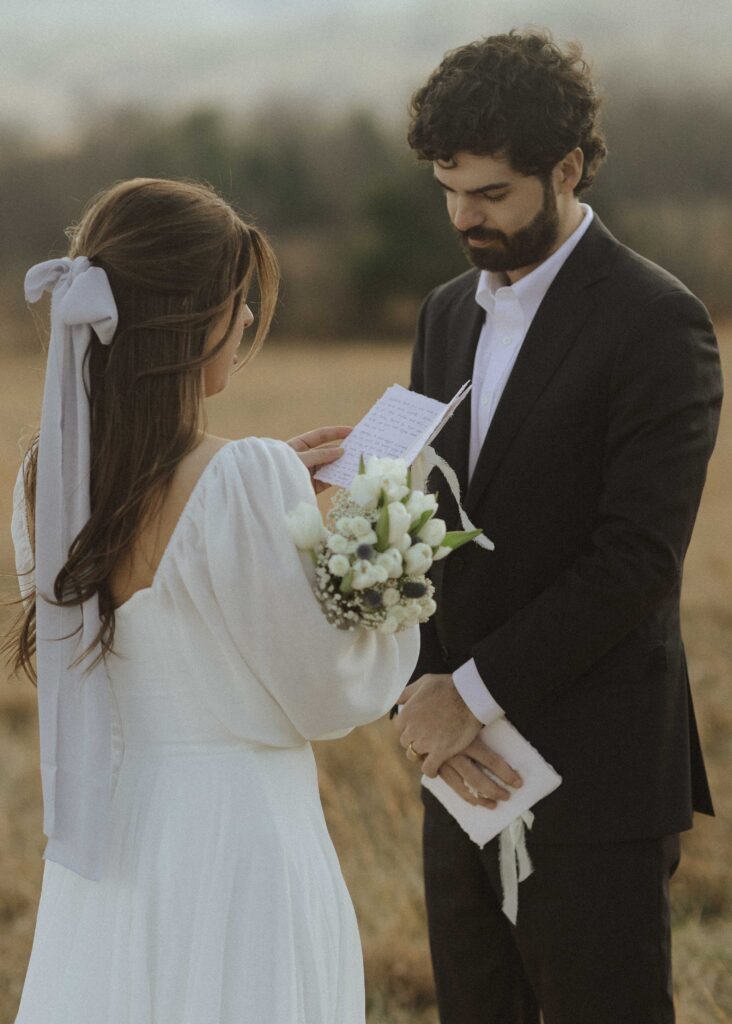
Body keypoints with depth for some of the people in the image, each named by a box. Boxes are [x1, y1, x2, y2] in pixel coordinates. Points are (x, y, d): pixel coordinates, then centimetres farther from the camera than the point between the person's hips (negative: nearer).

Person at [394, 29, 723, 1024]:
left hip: (595, 780, -7)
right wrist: (423, 696, -5)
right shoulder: (449, 313, 12)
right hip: (469, 769, 7)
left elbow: (638, 559, -18)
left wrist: (474, 693, -16)